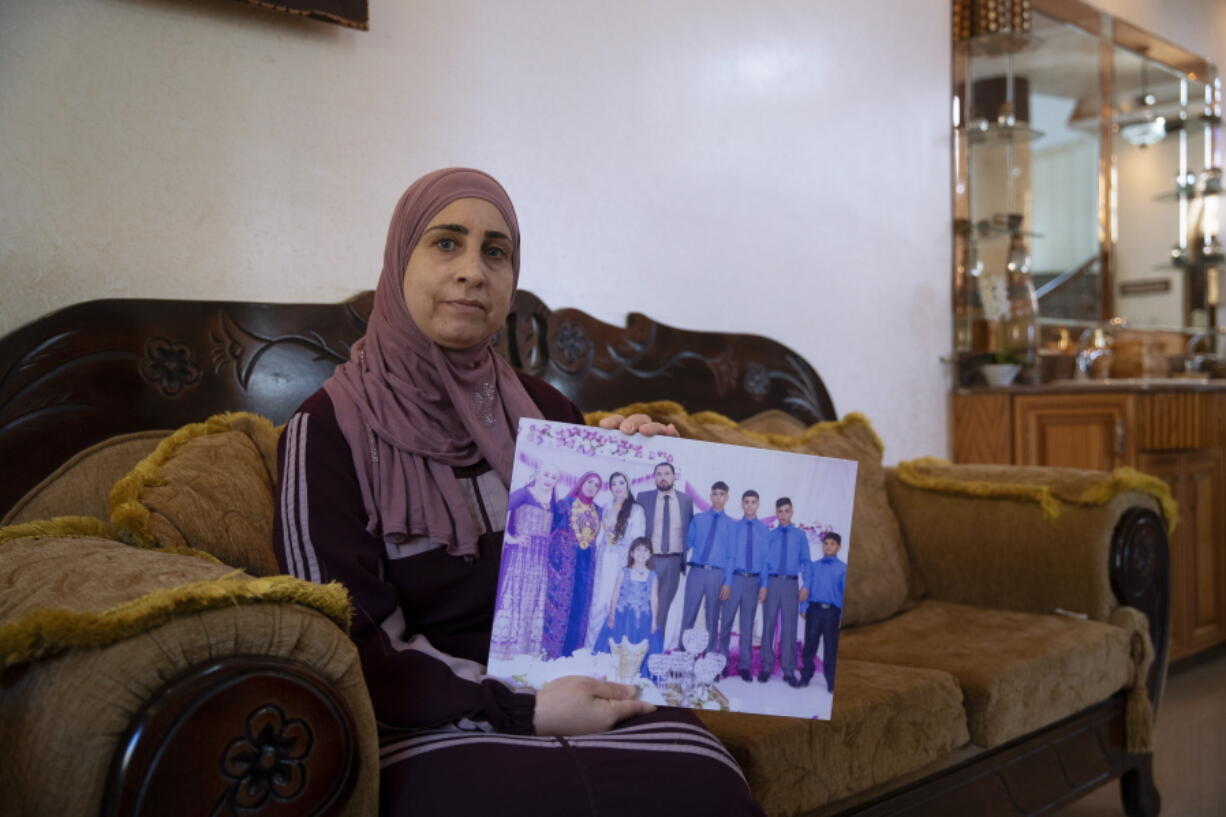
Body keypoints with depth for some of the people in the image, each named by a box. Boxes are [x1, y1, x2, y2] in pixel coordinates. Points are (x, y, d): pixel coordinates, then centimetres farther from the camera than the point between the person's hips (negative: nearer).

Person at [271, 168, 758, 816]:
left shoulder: (543, 411, 10)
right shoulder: (329, 429, -3)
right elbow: (349, 645, -9)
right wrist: (520, 710, -17)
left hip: (578, 687, 5)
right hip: (432, 715, -4)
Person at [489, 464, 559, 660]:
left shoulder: (552, 503, 15)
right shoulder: (524, 494, -4)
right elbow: (503, 509, -17)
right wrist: (508, 538, -19)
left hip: (541, 556, 7)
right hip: (521, 551, -6)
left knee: (536, 598, 7)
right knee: (514, 593, -6)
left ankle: (528, 645, 14)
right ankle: (503, 643, -1)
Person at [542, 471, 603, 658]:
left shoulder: (597, 511, 12)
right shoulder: (565, 504, -2)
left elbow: (598, 537, 15)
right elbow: (551, 528, -5)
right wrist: (551, 558, -13)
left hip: (585, 564, 5)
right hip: (563, 561, -5)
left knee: (579, 606, 6)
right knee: (558, 603, -5)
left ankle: (571, 652, 14)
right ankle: (550, 651, 2)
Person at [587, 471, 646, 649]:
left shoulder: (636, 509, -3)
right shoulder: (607, 509, 12)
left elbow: (637, 539, -6)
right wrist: (598, 556, 11)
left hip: (623, 560, -4)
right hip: (605, 560, 4)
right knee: (600, 600, 3)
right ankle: (595, 643, 11)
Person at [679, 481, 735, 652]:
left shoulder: (731, 525, 5)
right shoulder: (698, 519, 9)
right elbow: (687, 543, 8)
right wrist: (684, 562, -7)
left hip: (718, 574, 0)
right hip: (696, 571, 0)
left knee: (713, 617, 7)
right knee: (688, 614, 1)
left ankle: (709, 655, 14)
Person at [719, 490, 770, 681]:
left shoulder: (764, 530, 3)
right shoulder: (734, 527, -1)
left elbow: (766, 558, 1)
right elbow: (730, 555, -3)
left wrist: (764, 585, -4)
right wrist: (727, 582, -8)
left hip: (753, 580, 1)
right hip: (735, 578, -1)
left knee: (747, 624, 8)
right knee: (727, 621, 3)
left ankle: (745, 666, 16)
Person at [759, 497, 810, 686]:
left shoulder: (800, 535, 6)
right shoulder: (769, 536, 5)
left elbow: (805, 562, 5)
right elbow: (763, 561, 2)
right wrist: (762, 585, -9)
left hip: (791, 583, 0)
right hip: (771, 582, 0)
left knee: (789, 627, 2)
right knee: (768, 625, 5)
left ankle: (789, 671, 8)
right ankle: (766, 667, 14)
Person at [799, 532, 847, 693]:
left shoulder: (843, 568, 8)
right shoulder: (813, 566, 14)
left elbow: (846, 592, 2)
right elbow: (806, 587, 10)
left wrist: (844, 614, -5)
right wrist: (804, 608, -1)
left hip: (833, 612, -1)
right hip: (814, 609, 1)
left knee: (831, 647, 3)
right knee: (810, 644, 4)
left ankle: (831, 681, 11)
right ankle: (806, 675, 17)